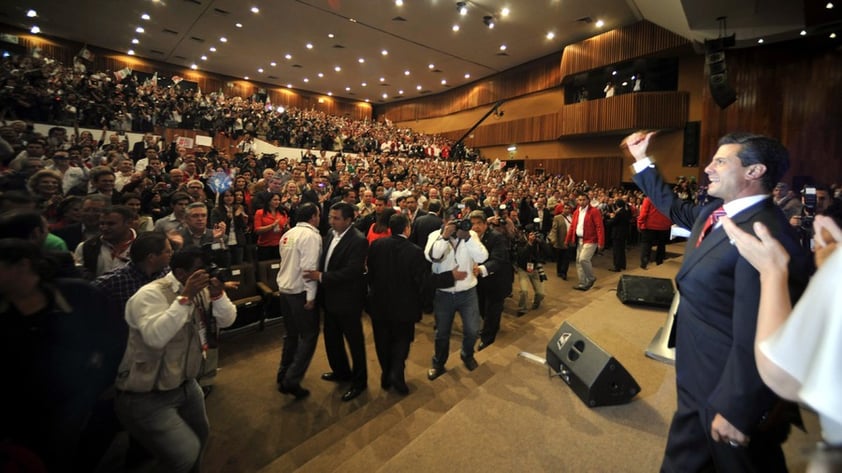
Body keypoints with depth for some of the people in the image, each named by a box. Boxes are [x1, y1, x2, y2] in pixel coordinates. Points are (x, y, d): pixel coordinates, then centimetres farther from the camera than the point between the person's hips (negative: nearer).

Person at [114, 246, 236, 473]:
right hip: (147, 396, -7)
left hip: (186, 384, 8)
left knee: (200, 436, 22)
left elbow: (227, 320, -2)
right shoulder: (151, 294, -23)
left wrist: (218, 294, -18)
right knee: (185, 454, -12)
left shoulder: (202, 291, -1)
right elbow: (155, 337, -38)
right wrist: (185, 297, -38)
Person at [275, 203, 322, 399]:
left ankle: (284, 374, 32)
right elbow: (309, 267, -22)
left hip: (285, 289, 9)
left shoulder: (288, 234, 9)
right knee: (309, 335, 2)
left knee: (292, 333, 21)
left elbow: (287, 261, 12)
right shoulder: (311, 235, -16)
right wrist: (311, 296, -20)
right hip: (300, 291, -8)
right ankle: (291, 381, 1)